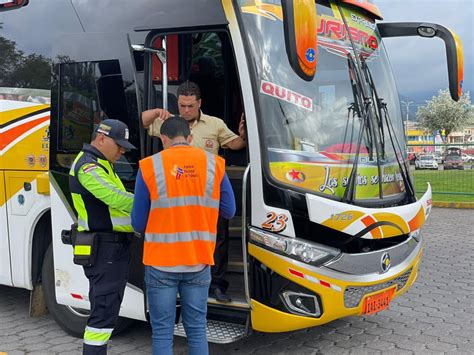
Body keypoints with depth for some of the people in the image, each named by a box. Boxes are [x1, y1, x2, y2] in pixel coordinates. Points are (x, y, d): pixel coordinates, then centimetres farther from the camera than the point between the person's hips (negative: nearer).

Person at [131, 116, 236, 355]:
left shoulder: (149, 167, -5)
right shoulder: (214, 164, 1)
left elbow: (138, 224, -1)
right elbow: (228, 212, 7)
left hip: (161, 263, -2)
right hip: (198, 262, 2)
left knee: (162, 333, 7)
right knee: (197, 330, 12)